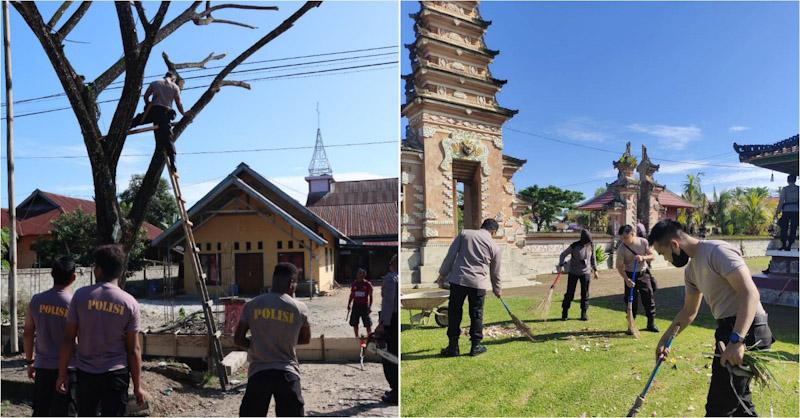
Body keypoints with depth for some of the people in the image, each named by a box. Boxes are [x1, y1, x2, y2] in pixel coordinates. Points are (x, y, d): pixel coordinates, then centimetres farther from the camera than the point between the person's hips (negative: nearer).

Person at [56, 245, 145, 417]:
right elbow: (133, 349, -5)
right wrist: (137, 386, 2)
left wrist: (62, 373, 8)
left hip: (85, 372, 2)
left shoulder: (81, 295, -6)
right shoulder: (129, 302, -7)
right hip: (116, 373, -1)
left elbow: (68, 339, -4)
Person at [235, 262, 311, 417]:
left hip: (258, 372, 1)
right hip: (287, 372, -1)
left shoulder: (251, 305, 0)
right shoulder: (299, 308, -3)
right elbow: (306, 339, 12)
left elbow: (238, 339, 3)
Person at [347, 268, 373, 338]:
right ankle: (357, 337, 24)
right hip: (356, 305, 4)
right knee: (354, 323, 9)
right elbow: (352, 295, 14)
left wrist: (370, 307, -8)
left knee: (367, 324, -3)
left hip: (364, 305, -4)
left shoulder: (367, 284, -4)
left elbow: (370, 296, -1)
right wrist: (349, 304, 6)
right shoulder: (354, 284, 6)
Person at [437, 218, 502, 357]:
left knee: (454, 312, 7)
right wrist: (497, 289, 32)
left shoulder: (464, 234, 7)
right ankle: (476, 346, 19)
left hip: (458, 279, 0)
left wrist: (442, 274, 9)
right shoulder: (494, 246, 9)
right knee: (476, 314, 13)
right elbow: (495, 272, 17)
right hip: (479, 283, 0)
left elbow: (451, 255, 3)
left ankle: (453, 347, 11)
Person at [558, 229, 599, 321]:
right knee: (569, 293, 1)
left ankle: (583, 313, 15)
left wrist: (595, 269, 10)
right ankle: (564, 313, 12)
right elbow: (563, 255, -8)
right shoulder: (574, 246, -15)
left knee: (585, 294, 4)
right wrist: (561, 265, -21)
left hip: (586, 273, 3)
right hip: (573, 272, -2)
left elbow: (592, 258, 10)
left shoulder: (591, 245, -4)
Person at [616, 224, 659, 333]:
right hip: (630, 275, -2)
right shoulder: (621, 248, -15)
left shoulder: (643, 242, -9)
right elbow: (619, 266, -12)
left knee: (649, 299, 6)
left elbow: (653, 255, -3)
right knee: (631, 301, 0)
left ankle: (651, 324, 21)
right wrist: (626, 279, -24)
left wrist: (643, 257, -24)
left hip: (643, 274, 2)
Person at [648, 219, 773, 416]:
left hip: (746, 329, -10)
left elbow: (750, 293, -25)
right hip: (728, 329, 10)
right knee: (738, 400, 22)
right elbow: (689, 311, 23)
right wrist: (665, 340, 21)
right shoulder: (691, 269, 13)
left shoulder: (717, 251, -17)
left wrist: (736, 340, -32)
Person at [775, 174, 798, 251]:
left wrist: (778, 211, -4)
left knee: (784, 228, 7)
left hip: (786, 210, -2)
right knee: (793, 229, 7)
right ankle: (789, 246, 7)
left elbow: (781, 200, -8)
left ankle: (783, 245, 5)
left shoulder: (785, 189, -5)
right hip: (796, 211, 2)